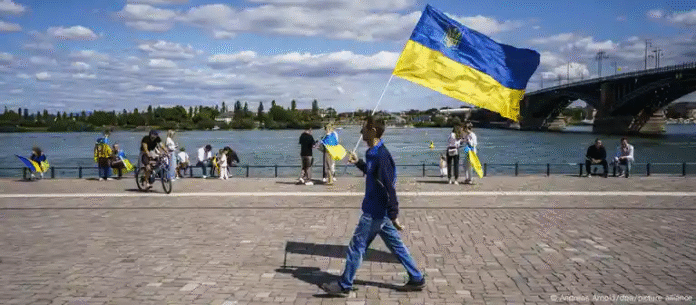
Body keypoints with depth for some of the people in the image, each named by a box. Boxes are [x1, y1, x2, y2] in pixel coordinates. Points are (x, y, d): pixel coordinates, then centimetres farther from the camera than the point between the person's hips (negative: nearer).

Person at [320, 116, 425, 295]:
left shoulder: (381, 156, -22)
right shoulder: (374, 153, 7)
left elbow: (389, 187, -24)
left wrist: (393, 216, -24)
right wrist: (358, 163, 16)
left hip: (375, 213, -10)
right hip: (380, 211, 10)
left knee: (356, 247, 1)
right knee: (396, 246, 15)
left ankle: (344, 286, 13)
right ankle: (417, 279, 23)